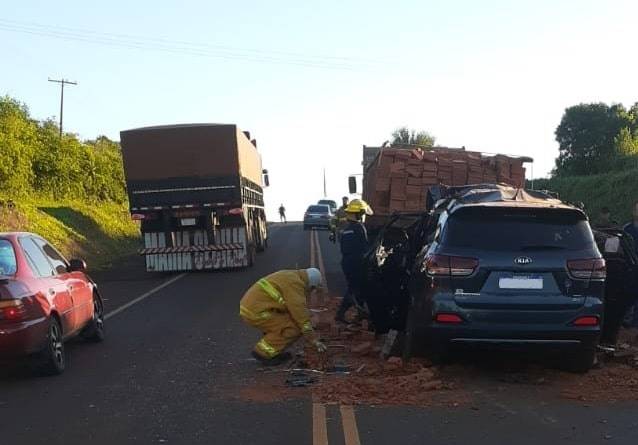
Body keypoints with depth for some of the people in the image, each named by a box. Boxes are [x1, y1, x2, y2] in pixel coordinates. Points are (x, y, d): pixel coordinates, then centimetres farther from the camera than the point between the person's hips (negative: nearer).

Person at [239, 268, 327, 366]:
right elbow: (301, 314, -13)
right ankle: (264, 353, -2)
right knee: (294, 329, -9)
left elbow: (297, 311, 27)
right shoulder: (295, 283, -11)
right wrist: (314, 340, -7)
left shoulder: (290, 277, 20)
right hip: (256, 312, -10)